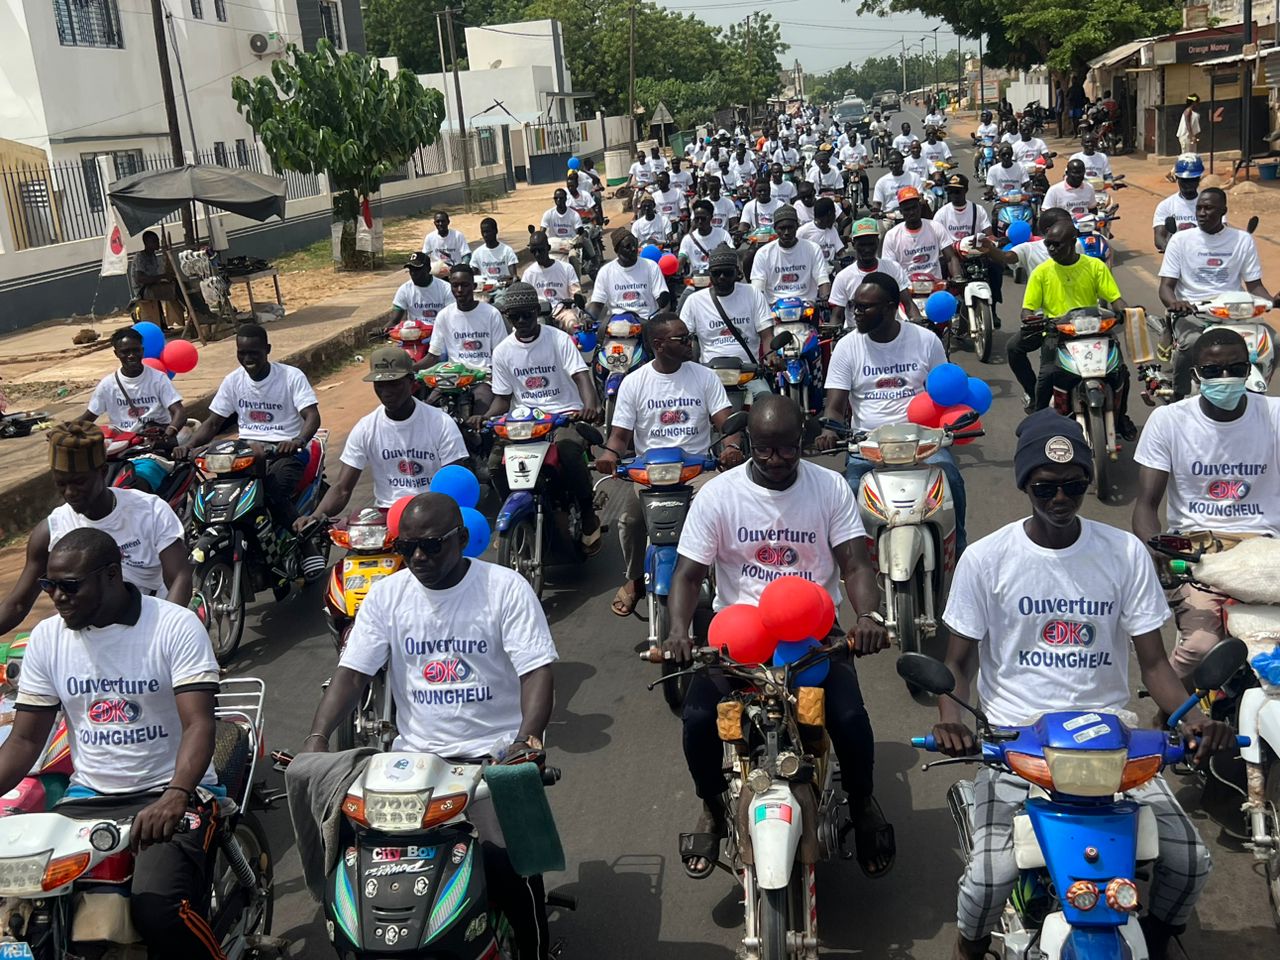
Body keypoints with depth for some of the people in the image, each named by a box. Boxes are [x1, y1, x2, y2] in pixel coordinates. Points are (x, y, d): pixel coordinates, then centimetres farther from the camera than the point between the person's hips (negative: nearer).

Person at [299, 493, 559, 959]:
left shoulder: (505, 587, -5)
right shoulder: (387, 593, 5)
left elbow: (537, 670, -12)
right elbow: (352, 673, 1)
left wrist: (528, 736, -30)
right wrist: (317, 738, -15)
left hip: (496, 750, -3)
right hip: (415, 753, 4)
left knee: (508, 856, -25)